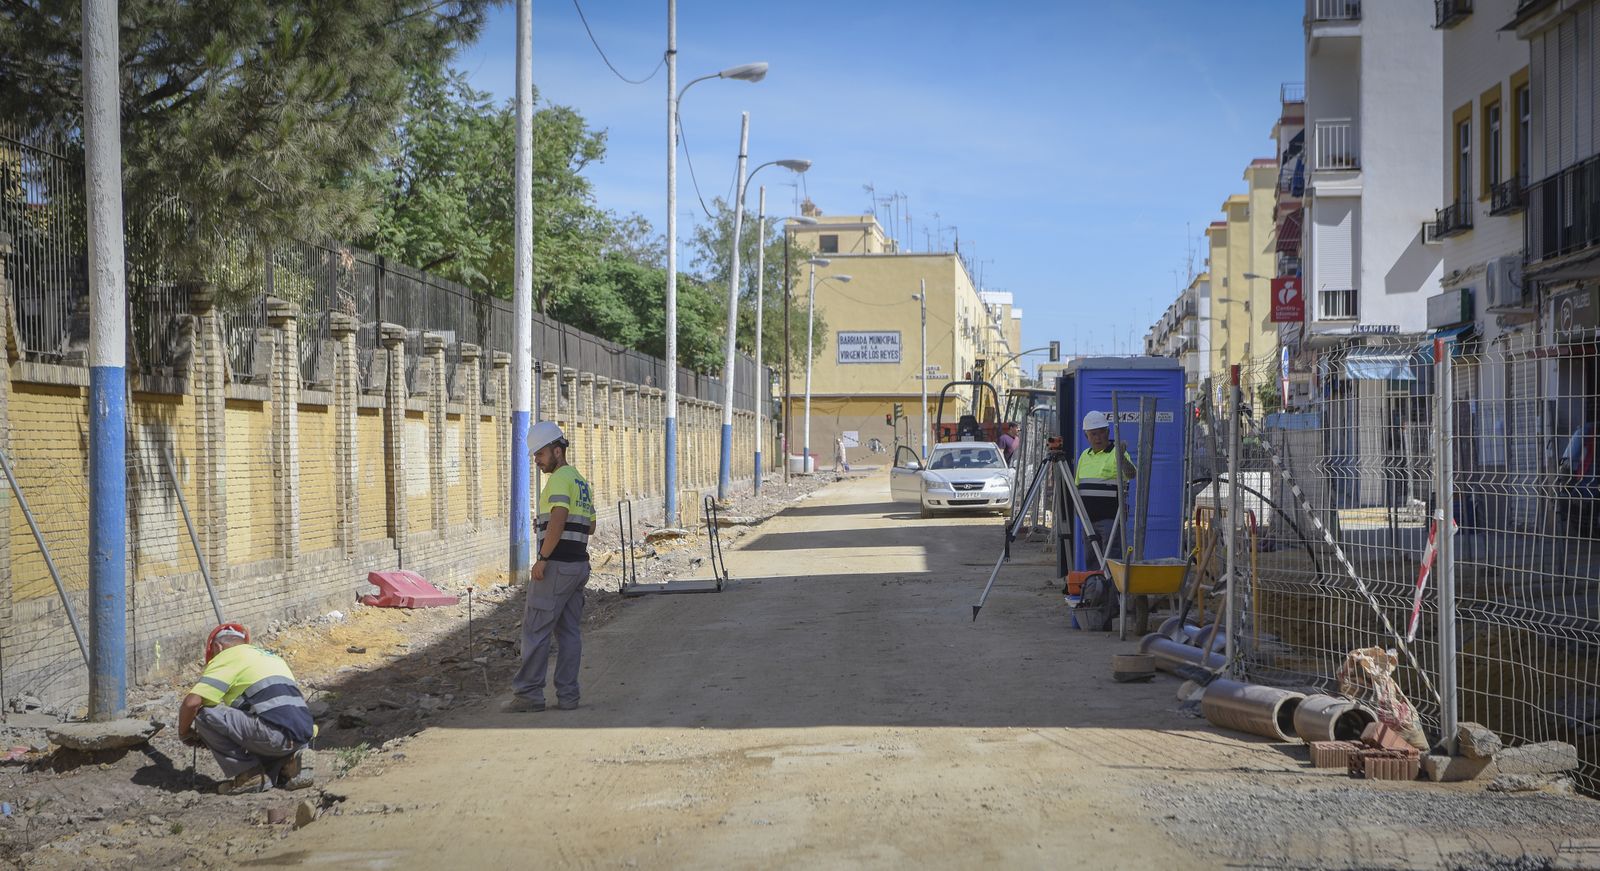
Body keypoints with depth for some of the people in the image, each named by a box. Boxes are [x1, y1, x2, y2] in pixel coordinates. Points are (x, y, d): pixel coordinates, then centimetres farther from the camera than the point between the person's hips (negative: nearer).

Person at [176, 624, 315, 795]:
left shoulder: (226, 656, 6)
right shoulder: (270, 656, 31)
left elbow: (192, 702, -4)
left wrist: (184, 733, 14)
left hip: (276, 734, -8)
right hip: (302, 739, 8)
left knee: (205, 714, -1)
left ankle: (249, 775, 1)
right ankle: (287, 763, 9)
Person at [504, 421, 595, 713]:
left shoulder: (560, 478, -11)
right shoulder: (581, 481, 19)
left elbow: (558, 518, -25)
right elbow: (590, 526, 27)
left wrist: (542, 557, -22)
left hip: (556, 565, -9)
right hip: (579, 564, 9)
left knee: (536, 629, -4)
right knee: (568, 631, 8)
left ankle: (529, 693, -3)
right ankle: (567, 695, 7)